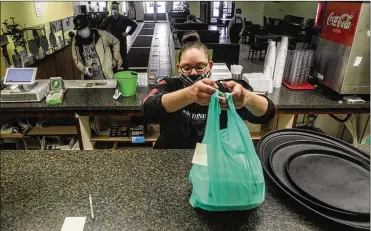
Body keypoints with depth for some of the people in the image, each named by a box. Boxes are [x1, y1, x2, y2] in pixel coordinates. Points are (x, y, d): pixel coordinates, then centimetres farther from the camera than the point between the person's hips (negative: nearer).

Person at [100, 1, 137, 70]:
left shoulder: (124, 18, -5)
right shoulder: (109, 19, -1)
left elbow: (134, 25, 3)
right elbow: (102, 27, 15)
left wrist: (128, 33, -3)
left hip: (122, 41, -1)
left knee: (124, 57, 6)